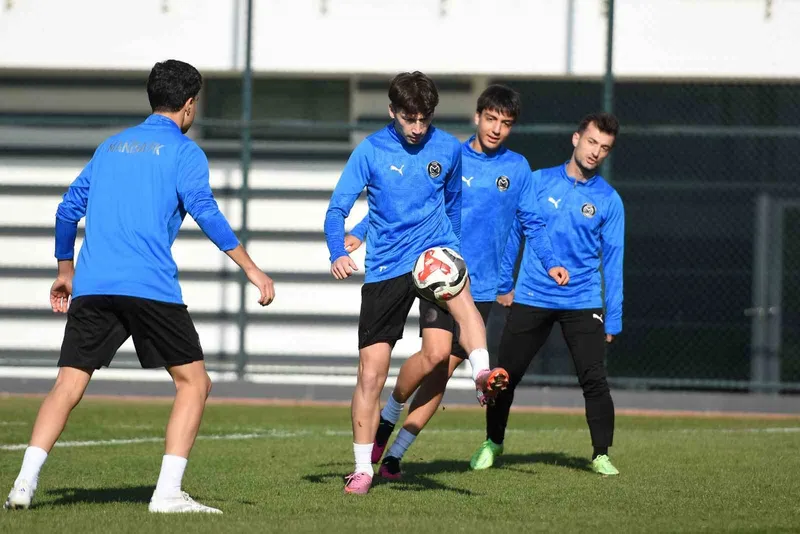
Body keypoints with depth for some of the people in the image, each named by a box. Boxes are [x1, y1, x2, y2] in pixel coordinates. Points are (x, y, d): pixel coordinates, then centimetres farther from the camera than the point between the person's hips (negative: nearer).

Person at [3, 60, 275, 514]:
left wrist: (65, 272, 35)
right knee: (194, 382, 5)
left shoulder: (111, 147, 23)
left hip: (91, 287, 5)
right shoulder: (183, 151, 5)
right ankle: (168, 493, -6)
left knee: (68, 386, 4)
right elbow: (205, 212, -8)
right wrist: (252, 269, -7)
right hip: (150, 286, -5)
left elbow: (69, 209, 24)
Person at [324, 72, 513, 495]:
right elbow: (337, 209, -8)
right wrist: (338, 254, -25)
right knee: (371, 371, -2)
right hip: (385, 267, 0)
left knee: (460, 295, -37)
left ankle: (483, 373, -56)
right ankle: (362, 468, 8)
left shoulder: (448, 149, 3)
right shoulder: (371, 150, -4)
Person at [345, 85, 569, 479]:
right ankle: (387, 416, 4)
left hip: (482, 287, 3)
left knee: (444, 369, -2)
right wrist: (359, 233, -5)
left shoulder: (518, 168, 9)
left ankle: (394, 456, 7)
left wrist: (550, 263, 4)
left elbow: (532, 222, 18)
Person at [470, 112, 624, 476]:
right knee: (506, 374, 5)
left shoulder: (609, 201, 1)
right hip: (531, 297, 1)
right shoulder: (539, 182, 2)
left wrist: (613, 320, 0)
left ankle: (601, 455, 1)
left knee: (594, 380, -11)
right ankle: (493, 443, 26)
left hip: (582, 303, -1)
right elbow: (514, 231, 10)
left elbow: (612, 262, 3)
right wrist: (504, 283, 8)